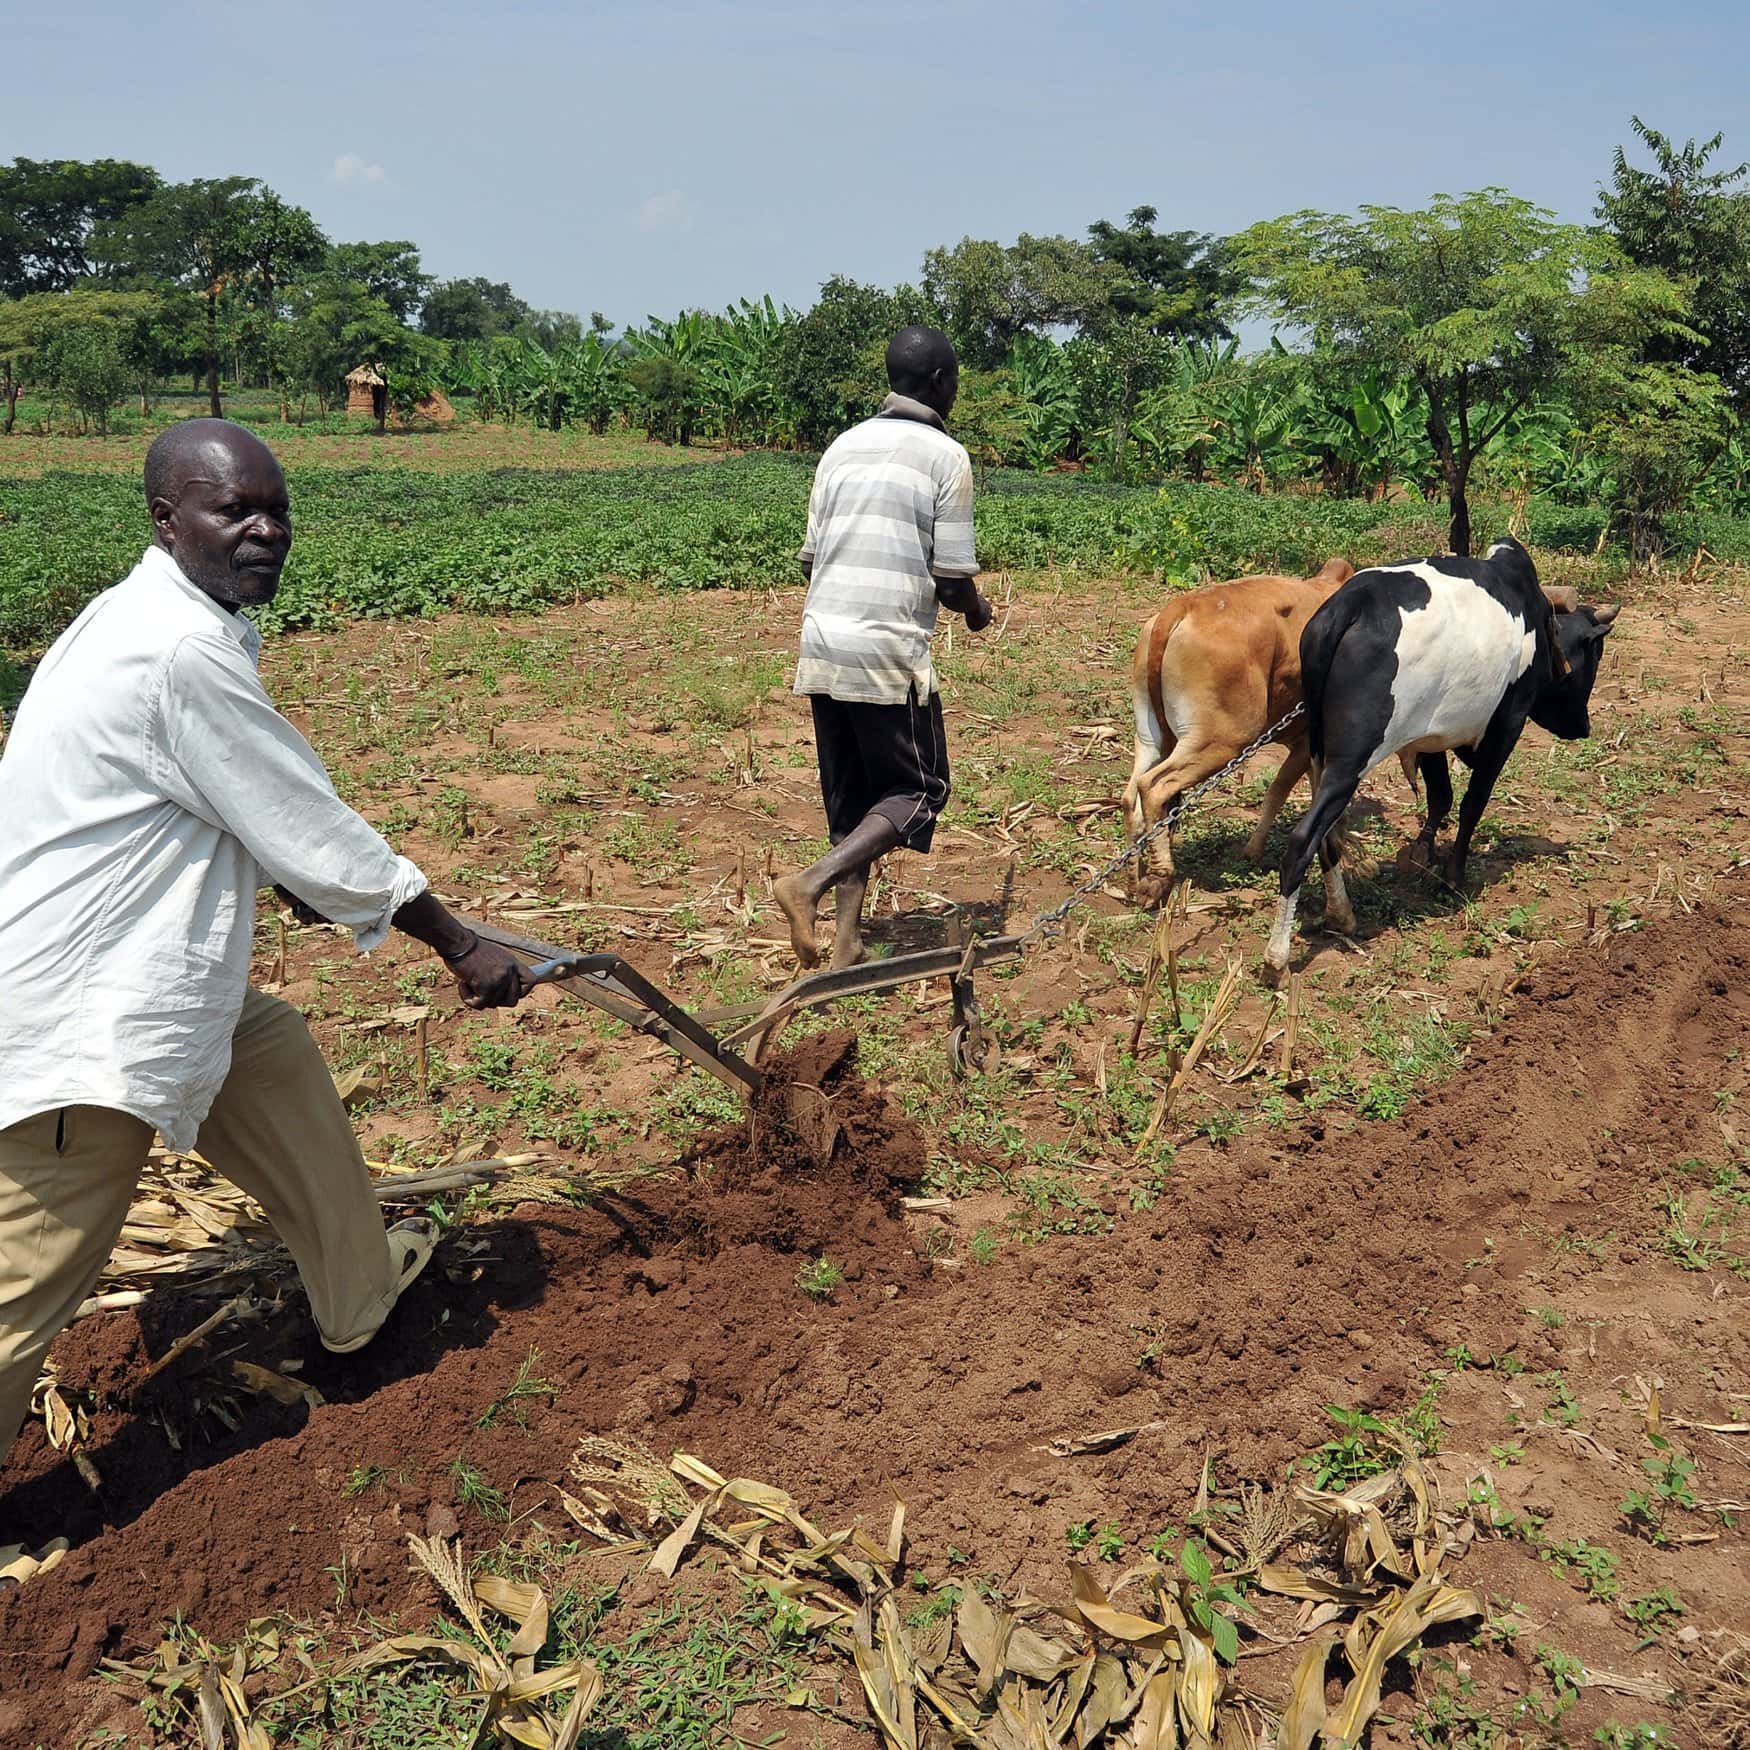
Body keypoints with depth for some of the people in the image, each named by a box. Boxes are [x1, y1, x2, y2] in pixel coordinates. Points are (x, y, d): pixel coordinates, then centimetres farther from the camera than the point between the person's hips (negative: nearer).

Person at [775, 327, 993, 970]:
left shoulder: (843, 446, 12)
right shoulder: (946, 456, -4)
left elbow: (811, 557, 14)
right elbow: (953, 579, -5)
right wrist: (977, 611, 16)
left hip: (821, 645, 6)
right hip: (891, 651, -6)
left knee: (850, 801, 14)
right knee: (919, 791, 7)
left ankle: (847, 942, 12)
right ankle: (813, 882, -11)